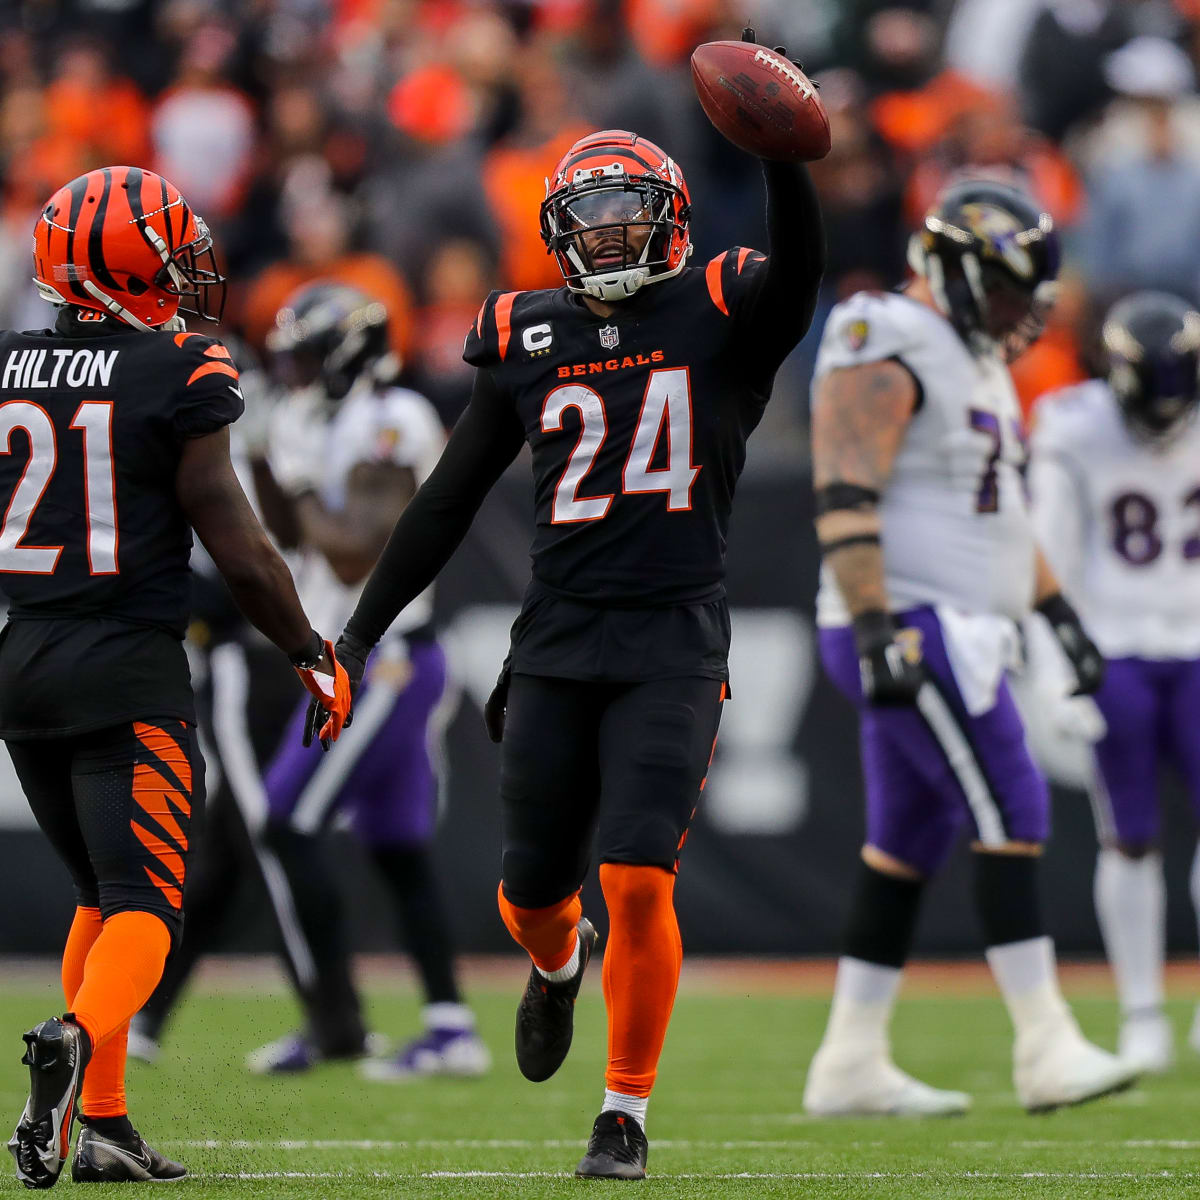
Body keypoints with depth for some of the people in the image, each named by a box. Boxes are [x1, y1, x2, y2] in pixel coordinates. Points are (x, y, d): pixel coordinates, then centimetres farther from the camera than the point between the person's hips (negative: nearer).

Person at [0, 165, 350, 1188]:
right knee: (143, 905, -4)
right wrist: (313, 656, 3)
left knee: (103, 892, 19)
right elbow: (236, 545, -9)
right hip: (129, 667, -5)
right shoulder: (180, 375, -9)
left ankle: (102, 1123, 15)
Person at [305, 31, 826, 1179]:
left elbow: (797, 270, -24)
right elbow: (449, 502, 12)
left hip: (674, 642, -3)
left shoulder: (718, 320, 0)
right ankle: (558, 964, 46)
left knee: (639, 877, -13)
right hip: (557, 638, 3)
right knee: (533, 886, 8)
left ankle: (626, 1113, 0)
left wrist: (782, 157, -41)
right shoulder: (530, 339, 8)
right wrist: (360, 630, 10)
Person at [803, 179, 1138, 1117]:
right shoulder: (886, 359, -13)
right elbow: (845, 501, -21)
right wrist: (876, 631, -28)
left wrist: (1061, 614, 23)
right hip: (909, 633, -10)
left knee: (908, 843, 10)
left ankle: (851, 1064, 14)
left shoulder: (973, 363, 20)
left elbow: (998, 512, 28)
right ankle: (1047, 1047, -14)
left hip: (953, 634, 10)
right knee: (1010, 816, -13)